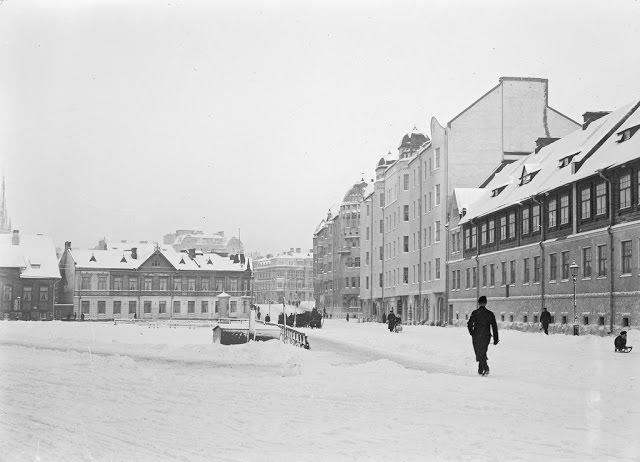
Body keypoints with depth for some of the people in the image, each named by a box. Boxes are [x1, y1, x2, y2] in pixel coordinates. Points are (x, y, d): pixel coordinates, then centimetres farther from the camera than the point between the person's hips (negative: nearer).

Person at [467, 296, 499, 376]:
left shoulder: (475, 313, -6)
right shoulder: (490, 314, 1)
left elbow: (469, 324, -7)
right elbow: (494, 326, 0)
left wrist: (471, 333, 13)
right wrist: (496, 339, 3)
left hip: (477, 336, -3)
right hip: (486, 336, 3)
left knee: (479, 353, -1)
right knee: (483, 352, 18)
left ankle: (486, 368, -20)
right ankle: (480, 370, 22)